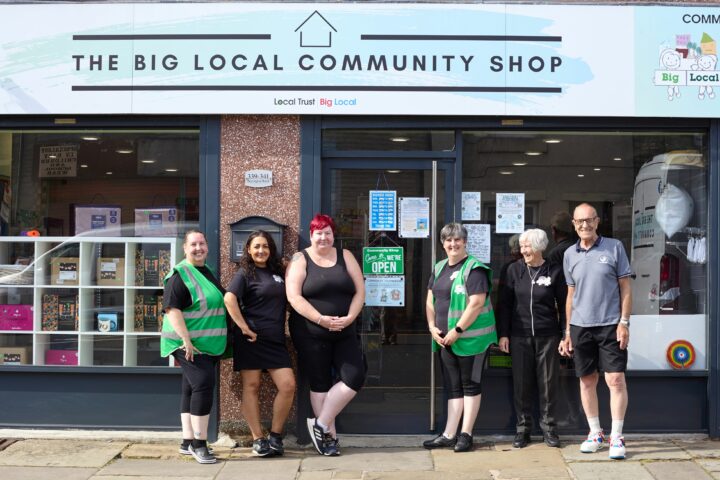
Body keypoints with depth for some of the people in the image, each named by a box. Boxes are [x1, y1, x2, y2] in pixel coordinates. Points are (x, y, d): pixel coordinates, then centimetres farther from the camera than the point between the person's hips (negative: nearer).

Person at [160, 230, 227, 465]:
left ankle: (188, 442, 17)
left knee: (192, 390, 11)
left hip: (209, 344, 9)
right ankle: (199, 443, -10)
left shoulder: (208, 273, 15)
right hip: (189, 344, -9)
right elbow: (172, 309, -19)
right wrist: (186, 340, -26)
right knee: (203, 384, -16)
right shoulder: (180, 274, -11)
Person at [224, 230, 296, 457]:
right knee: (251, 386, 1)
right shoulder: (245, 273, -1)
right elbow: (229, 299, -15)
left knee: (288, 385, -4)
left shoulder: (278, 272, 15)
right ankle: (258, 439, 9)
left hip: (275, 340, 5)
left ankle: (275, 436, 9)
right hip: (251, 338, -5)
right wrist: (244, 328, -17)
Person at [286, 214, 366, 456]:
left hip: (344, 333, 3)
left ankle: (320, 424, 7)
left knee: (355, 377, -6)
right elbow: (294, 297, -11)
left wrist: (349, 318, -11)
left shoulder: (345, 257, 9)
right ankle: (329, 436, 15)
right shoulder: (300, 260, -1)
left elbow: (360, 291, 5)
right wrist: (321, 319, -19)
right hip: (311, 334, -3)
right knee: (320, 384, 4)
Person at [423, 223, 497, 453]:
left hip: (470, 338, -7)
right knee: (452, 387, 10)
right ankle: (449, 435, 14)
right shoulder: (439, 268, 12)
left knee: (470, 386, 4)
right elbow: (430, 300, 15)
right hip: (444, 339, 7)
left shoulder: (474, 269, -11)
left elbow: (476, 304, -19)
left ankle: (466, 434, 11)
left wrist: (457, 331, -18)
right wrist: (432, 327, 2)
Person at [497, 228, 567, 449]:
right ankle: (523, 428, 16)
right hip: (520, 336, 1)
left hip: (547, 336, -1)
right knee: (521, 383, 5)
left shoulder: (554, 271, -1)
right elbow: (505, 304, 5)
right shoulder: (514, 270, 3)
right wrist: (503, 334, 0)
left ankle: (549, 427, 18)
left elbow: (563, 305, 2)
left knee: (548, 383, 5)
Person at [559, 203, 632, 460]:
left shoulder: (614, 247, -1)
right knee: (587, 380, 9)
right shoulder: (570, 255, 8)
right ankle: (595, 433, 21)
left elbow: (625, 288, 1)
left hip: (610, 325, -3)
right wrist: (568, 331, 12)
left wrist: (624, 322, -7)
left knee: (616, 379, -5)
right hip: (580, 326, 3)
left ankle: (616, 437, 5)